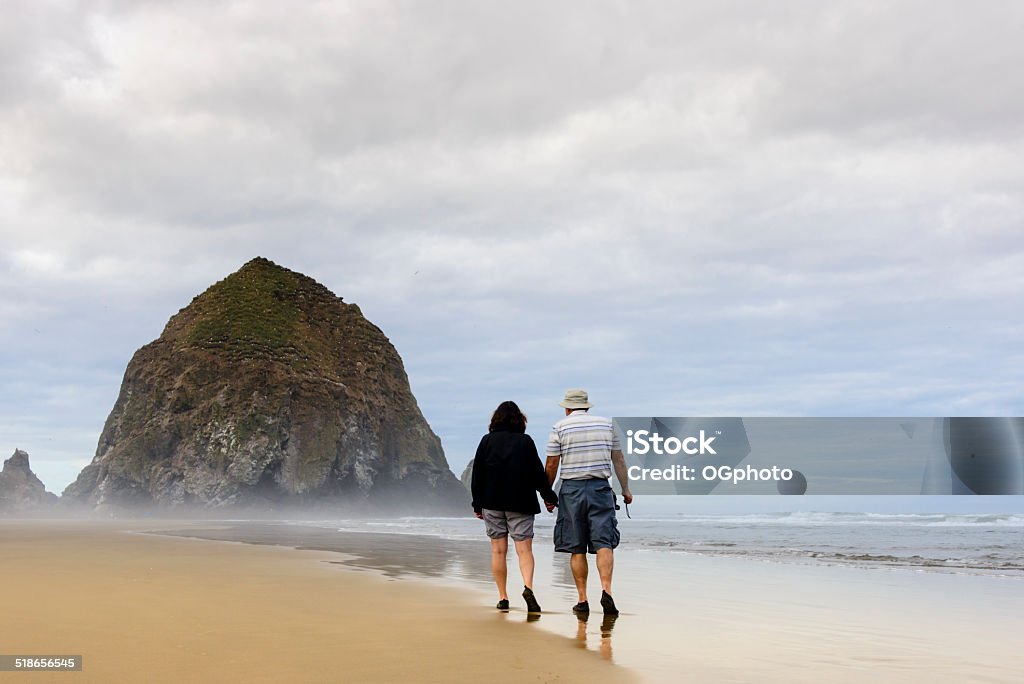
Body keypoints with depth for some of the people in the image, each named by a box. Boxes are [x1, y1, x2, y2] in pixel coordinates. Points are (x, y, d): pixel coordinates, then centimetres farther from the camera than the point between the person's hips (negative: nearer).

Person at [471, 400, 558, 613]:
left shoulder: (487, 441, 3)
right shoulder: (525, 441, -2)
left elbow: (477, 474, 5)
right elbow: (538, 473, -1)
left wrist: (477, 504, 12)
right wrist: (549, 497, 10)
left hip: (492, 503, 2)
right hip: (520, 504, -1)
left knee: (498, 550, 7)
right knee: (524, 549, -1)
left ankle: (502, 597, 7)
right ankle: (528, 586, -23)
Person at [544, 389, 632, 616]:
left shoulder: (560, 427, 1)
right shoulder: (607, 424, 10)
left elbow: (551, 466, 0)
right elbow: (618, 460, 13)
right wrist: (626, 489, 21)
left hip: (572, 489, -1)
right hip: (600, 487, 1)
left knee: (576, 549, 4)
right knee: (604, 543, -2)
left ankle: (582, 600, 5)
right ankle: (606, 590, -20)